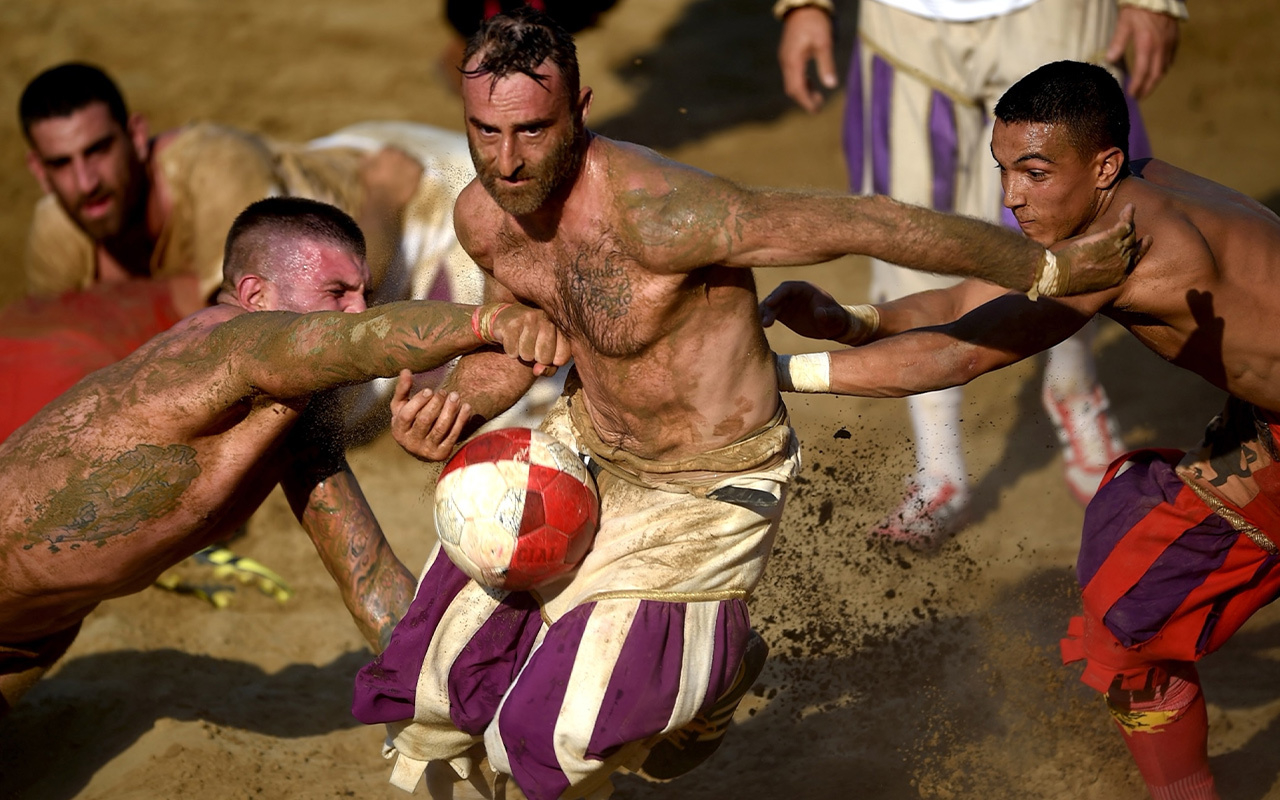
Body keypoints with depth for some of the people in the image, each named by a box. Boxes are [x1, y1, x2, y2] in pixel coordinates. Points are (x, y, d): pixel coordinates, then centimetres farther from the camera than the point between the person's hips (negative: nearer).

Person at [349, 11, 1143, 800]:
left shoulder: (651, 212, -36)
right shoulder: (483, 216, -10)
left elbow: (858, 222, -32)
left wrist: (1050, 268, -26)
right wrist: (450, 414, -10)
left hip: (709, 489, -7)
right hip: (588, 441, 7)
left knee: (564, 730, -10)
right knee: (444, 672, 8)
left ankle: (715, 666, 22)